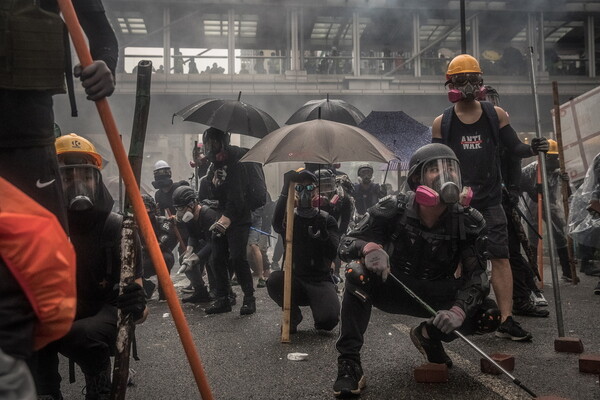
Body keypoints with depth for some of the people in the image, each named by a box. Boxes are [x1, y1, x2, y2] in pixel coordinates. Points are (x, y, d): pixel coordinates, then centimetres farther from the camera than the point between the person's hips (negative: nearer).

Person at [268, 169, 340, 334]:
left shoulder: (327, 220, 5)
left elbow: (332, 254, -9)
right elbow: (277, 226, -22)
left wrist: (322, 230, -27)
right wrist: (286, 188, -28)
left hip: (320, 281, -1)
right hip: (295, 280, 1)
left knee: (329, 320, -28)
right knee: (274, 280, -32)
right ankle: (293, 316, -1)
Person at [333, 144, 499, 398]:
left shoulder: (469, 222, -16)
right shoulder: (392, 210, -21)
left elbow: (476, 276, -19)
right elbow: (346, 243, -20)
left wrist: (458, 310, -39)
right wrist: (369, 248, -45)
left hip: (435, 297, 3)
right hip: (391, 290, -2)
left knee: (489, 317, -19)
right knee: (357, 272, -34)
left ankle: (428, 335, 12)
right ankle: (348, 363, -22)